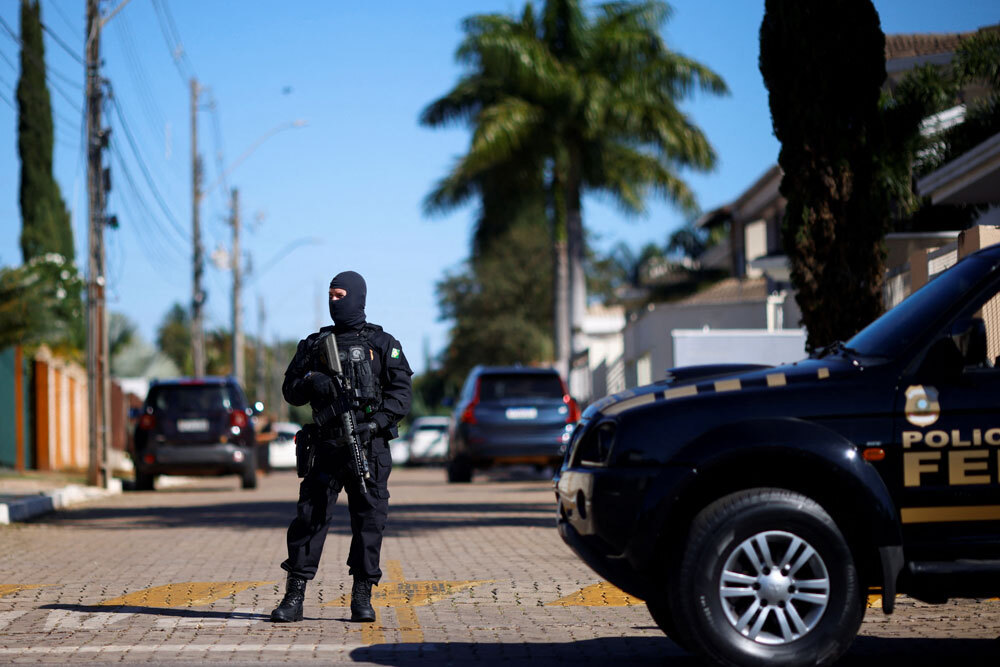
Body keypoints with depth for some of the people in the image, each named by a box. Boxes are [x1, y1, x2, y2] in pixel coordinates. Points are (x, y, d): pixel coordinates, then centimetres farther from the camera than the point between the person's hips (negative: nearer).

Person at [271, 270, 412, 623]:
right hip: (325, 445, 2)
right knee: (310, 516, -4)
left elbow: (400, 394, 1)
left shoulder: (382, 344, 8)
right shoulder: (314, 344, 15)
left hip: (369, 446, -1)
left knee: (369, 520, -2)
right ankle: (294, 598, 0)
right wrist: (311, 380, -7)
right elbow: (290, 391, 15)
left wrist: (375, 422, -13)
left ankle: (362, 597, 6)